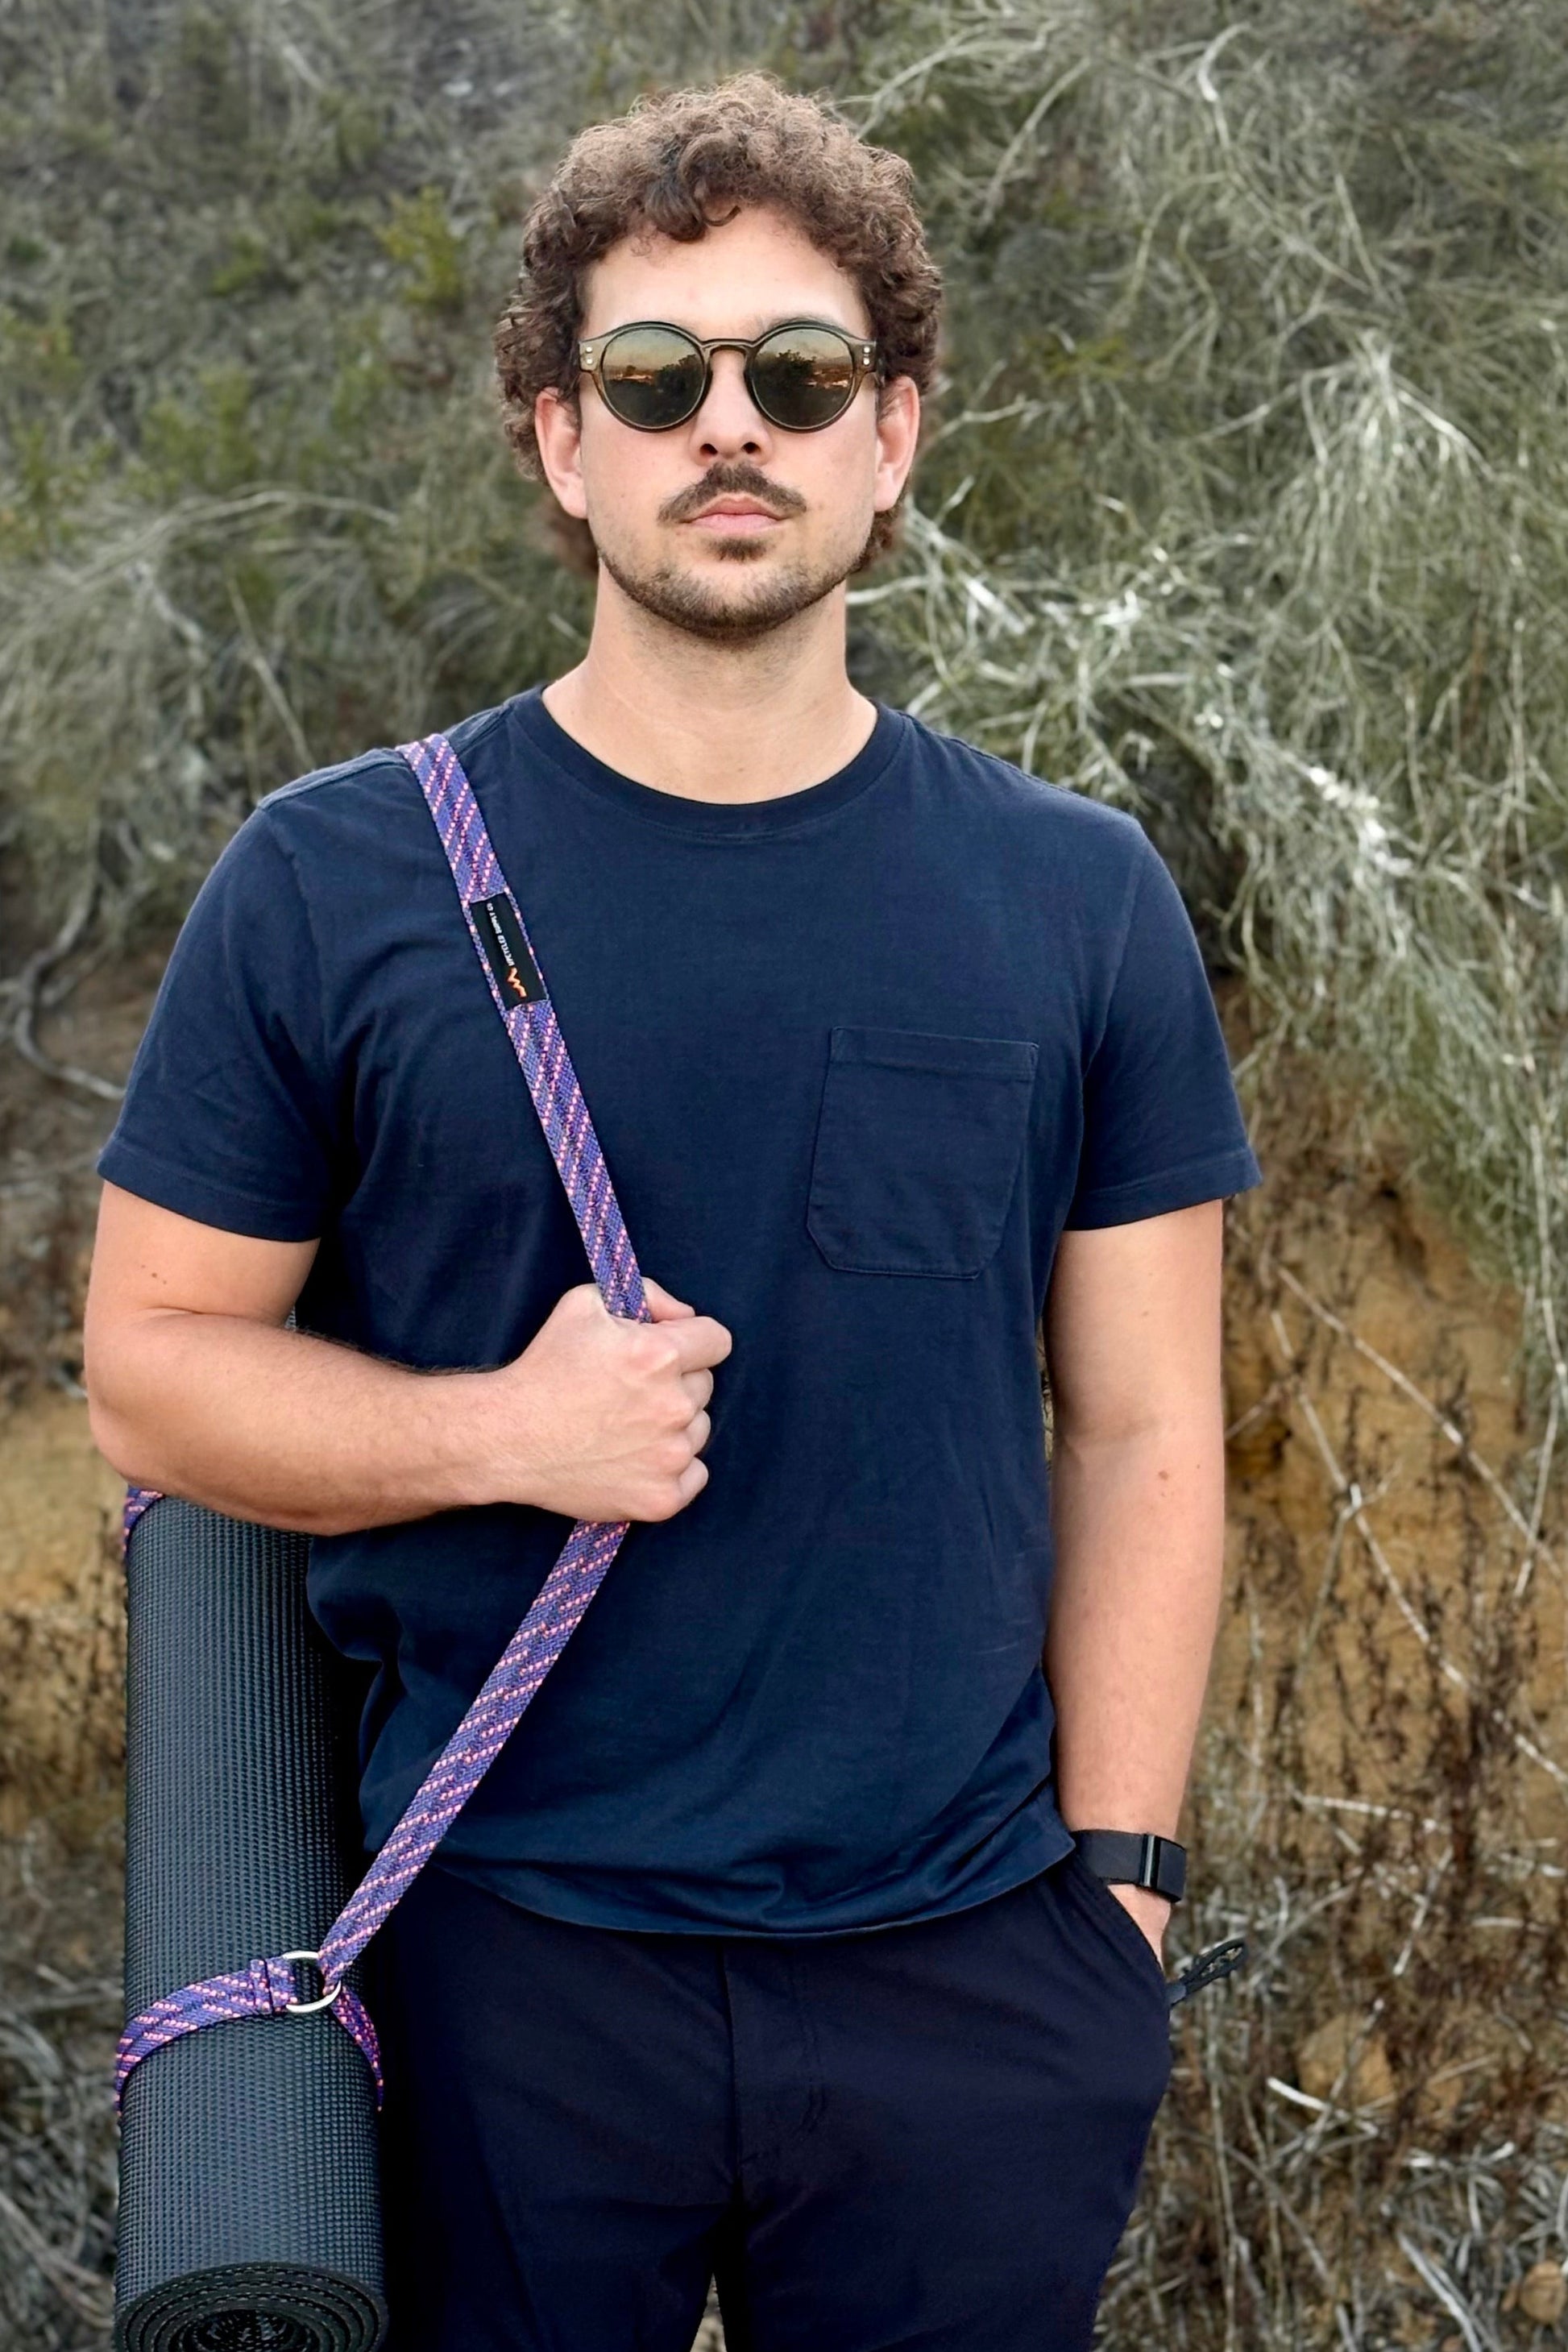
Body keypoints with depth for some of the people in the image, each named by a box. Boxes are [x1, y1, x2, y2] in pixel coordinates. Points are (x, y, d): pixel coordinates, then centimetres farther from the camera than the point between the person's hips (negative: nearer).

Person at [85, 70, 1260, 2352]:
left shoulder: (1079, 904, 2)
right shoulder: (333, 884, -3)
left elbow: (1143, 1431, 4)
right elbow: (150, 1365, 0)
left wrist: (1116, 1890, -1)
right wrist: (500, 1432, -17)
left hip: (965, 1979, 1)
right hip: (498, 1962, -1)